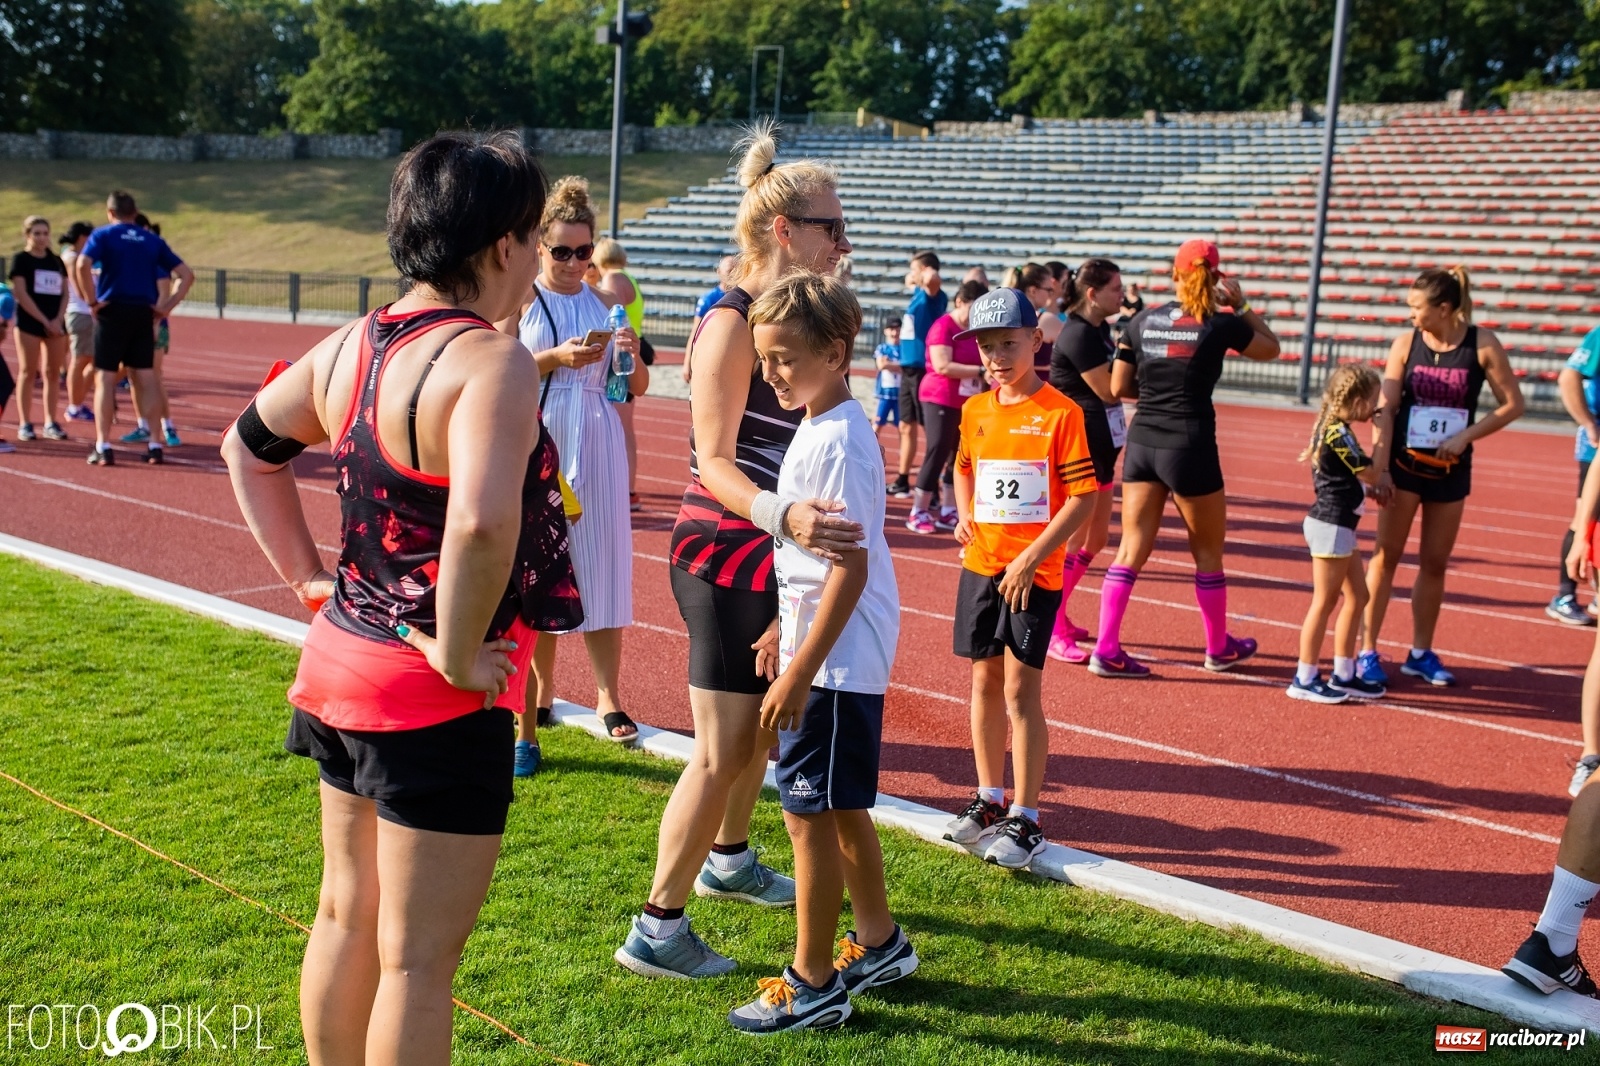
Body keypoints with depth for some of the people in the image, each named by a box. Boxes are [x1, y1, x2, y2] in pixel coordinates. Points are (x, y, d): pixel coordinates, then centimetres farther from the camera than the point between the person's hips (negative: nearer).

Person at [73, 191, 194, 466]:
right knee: (145, 379, 8)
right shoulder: (152, 240, 11)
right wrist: (168, 305, 5)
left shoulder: (103, 235, 1)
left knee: (105, 378, 2)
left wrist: (93, 300, -9)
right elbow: (186, 275, 8)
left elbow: (82, 264, -17)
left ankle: (103, 446, -2)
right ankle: (153, 444, 8)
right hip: (144, 313, 3)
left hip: (112, 312, -3)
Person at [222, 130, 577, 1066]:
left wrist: (305, 575, 16)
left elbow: (248, 446, 19)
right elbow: (481, 525, -37)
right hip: (438, 704, -8)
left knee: (349, 917, 23)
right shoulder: (491, 360, -21)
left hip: (342, 667, 8)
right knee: (419, 958, 7)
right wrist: (457, 654, -23)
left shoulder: (349, 347, 4)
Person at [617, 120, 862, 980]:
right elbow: (713, 462, -24)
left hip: (766, 554, 9)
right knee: (721, 751, -4)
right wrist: (781, 515, -40)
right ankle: (656, 930, 9)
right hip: (724, 556, -9)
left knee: (759, 724, 23)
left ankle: (728, 860, 45)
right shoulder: (732, 322, -18)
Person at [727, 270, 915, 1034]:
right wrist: (786, 628, 22)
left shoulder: (837, 443, -20)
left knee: (810, 812, 0)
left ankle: (813, 986, 14)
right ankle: (879, 944, 37)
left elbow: (852, 568, -23)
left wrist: (801, 671, -23)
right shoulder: (819, 430, 10)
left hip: (837, 662, -10)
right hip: (833, 652, 10)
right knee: (840, 807, 20)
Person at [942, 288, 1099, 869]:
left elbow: (1083, 497, -13)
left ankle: (1025, 821, 7)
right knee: (985, 681, 13)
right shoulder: (975, 410, 7)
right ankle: (989, 799, 28)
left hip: (1034, 573, -6)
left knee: (1021, 690, -4)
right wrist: (964, 514, 7)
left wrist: (1030, 558, -18)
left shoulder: (1060, 412, -11)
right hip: (979, 565, 6)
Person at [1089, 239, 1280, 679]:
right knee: (1208, 551, 13)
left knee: (1132, 547, 7)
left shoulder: (1143, 320, 4)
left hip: (1141, 441, 4)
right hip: (1189, 445, -3)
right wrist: (1240, 305, 19)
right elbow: (1270, 348, 14)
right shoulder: (1220, 324, -4)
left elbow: (1119, 387, 6)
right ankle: (1219, 647, 28)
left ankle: (1106, 650, 3)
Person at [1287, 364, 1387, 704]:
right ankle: (1304, 679, 6)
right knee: (1325, 601, -2)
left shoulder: (1329, 427, 10)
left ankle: (1343, 675, 21)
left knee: (1357, 596, 15)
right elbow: (1370, 474, -13)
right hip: (1331, 526, -10)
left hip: (1337, 526, 10)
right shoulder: (1340, 434, -19)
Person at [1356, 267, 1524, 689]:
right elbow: (1384, 409, -8)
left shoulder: (1482, 345, -7)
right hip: (1404, 464, -1)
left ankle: (1421, 653, 21)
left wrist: (1465, 436, -13)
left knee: (1435, 563, 9)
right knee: (1386, 556, 0)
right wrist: (1380, 470, -15)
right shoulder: (1406, 343, -6)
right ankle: (1367, 651, 6)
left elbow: (1512, 404, -2)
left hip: (1451, 471, 1)